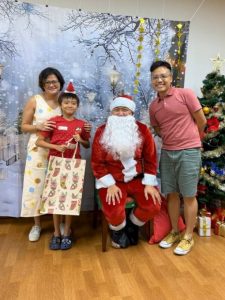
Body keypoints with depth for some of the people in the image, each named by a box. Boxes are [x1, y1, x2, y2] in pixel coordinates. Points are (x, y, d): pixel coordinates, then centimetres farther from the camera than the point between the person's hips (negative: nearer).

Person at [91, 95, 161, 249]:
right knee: (113, 211, -24)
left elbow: (150, 159, 1)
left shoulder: (143, 130, -2)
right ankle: (118, 231, 16)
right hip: (112, 180, -2)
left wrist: (149, 184, -7)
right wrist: (110, 185, -14)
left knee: (153, 206, -16)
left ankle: (132, 227, 17)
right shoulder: (102, 132, -6)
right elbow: (97, 163, -5)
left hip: (137, 178, 2)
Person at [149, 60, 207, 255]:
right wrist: (171, 139, 10)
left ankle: (188, 237, 19)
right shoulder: (153, 106, 9)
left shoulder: (185, 94, -5)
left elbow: (202, 121, 0)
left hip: (188, 152, -5)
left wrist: (189, 140, 12)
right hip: (167, 152, 5)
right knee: (171, 194, 11)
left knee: (188, 195, 3)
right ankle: (174, 232, 28)